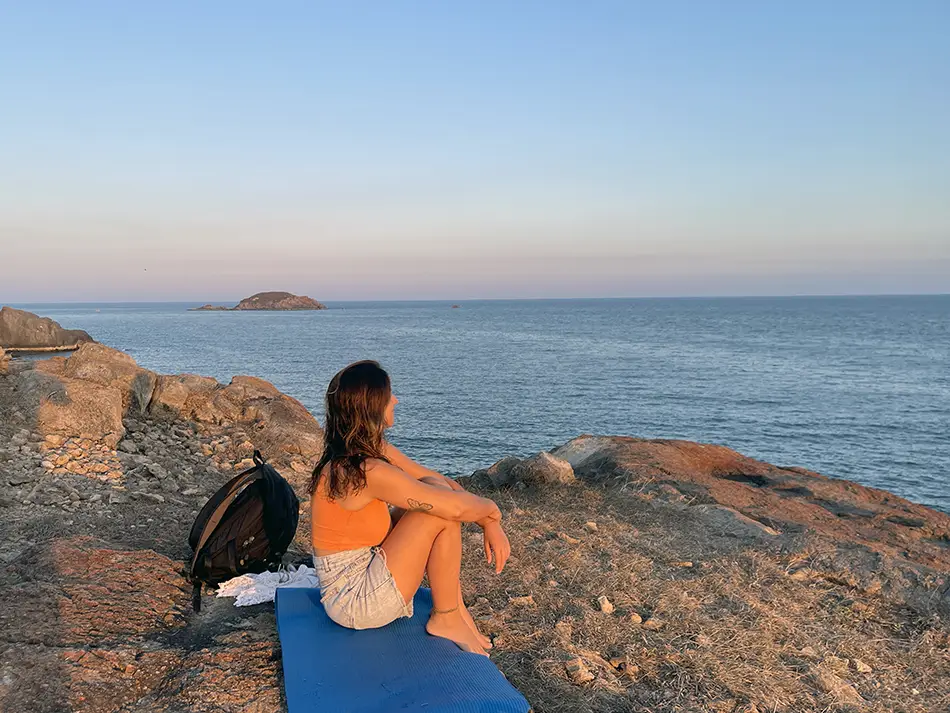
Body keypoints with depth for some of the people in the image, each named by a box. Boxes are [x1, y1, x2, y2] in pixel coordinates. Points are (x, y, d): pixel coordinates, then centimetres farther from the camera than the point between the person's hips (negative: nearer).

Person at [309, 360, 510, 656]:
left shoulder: (373, 449, 2)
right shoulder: (369, 472, -27)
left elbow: (442, 481, 5)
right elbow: (455, 507, -26)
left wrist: (490, 523, -2)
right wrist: (492, 509, -5)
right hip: (354, 603, -9)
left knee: (436, 489, 5)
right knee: (443, 510, -16)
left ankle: (454, 606, 8)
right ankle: (445, 619, 3)